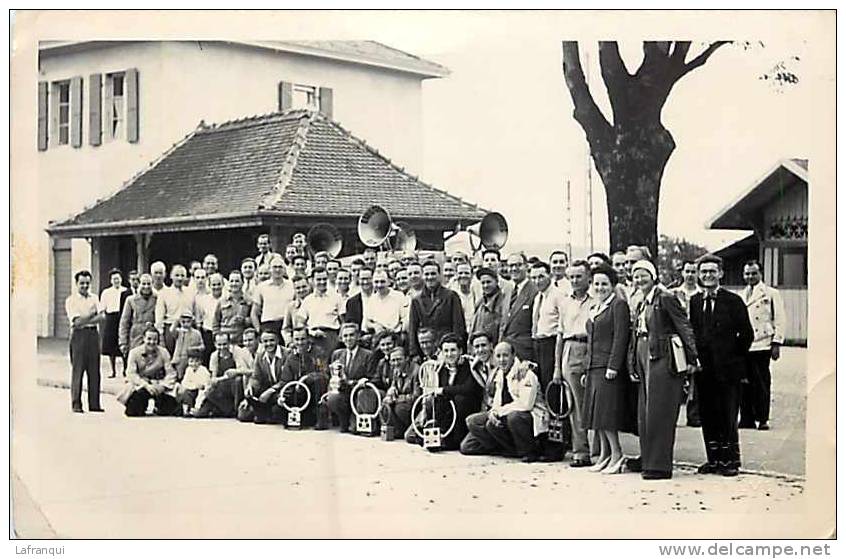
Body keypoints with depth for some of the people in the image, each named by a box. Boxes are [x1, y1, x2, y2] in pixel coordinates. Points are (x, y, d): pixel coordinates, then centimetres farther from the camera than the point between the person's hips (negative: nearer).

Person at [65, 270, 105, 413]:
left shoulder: (94, 298, 13)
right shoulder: (71, 300, -1)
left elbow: (102, 316, 1)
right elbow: (77, 321, -11)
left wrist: (85, 320, -10)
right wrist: (92, 315, -1)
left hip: (93, 334, 4)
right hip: (79, 335, -4)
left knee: (94, 370, 4)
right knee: (77, 370, -4)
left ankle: (94, 404, 9)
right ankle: (76, 404, 0)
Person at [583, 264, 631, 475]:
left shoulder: (618, 305, -6)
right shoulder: (594, 309, 20)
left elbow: (620, 337, -13)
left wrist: (613, 366, -19)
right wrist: (587, 370, 18)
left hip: (609, 366, -9)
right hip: (594, 367, 9)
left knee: (606, 410, -10)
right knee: (597, 411, 8)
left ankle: (616, 454, -5)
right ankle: (604, 454, 13)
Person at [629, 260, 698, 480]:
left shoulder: (665, 298, -8)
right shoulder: (640, 306, 18)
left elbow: (685, 328, -11)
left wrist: (691, 359, -16)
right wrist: (633, 366, 14)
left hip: (663, 361, -9)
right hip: (645, 361, 9)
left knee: (659, 414, -6)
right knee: (645, 415, 10)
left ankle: (660, 466, -1)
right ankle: (648, 461, 18)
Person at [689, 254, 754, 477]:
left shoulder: (733, 301, -3)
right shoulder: (694, 302, 8)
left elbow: (747, 334, -1)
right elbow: (690, 333, 11)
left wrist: (735, 357, 0)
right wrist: (694, 359, 4)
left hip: (727, 369, -4)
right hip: (703, 370, 4)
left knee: (727, 417, -1)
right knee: (707, 417, 8)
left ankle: (730, 461, 8)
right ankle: (714, 459, 18)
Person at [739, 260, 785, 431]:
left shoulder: (771, 294, 4)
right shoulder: (740, 296, 18)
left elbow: (779, 321, 0)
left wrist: (777, 343, -7)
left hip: (762, 345, -4)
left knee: (761, 383, -3)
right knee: (745, 384, 2)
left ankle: (762, 419, 3)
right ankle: (747, 418, 7)